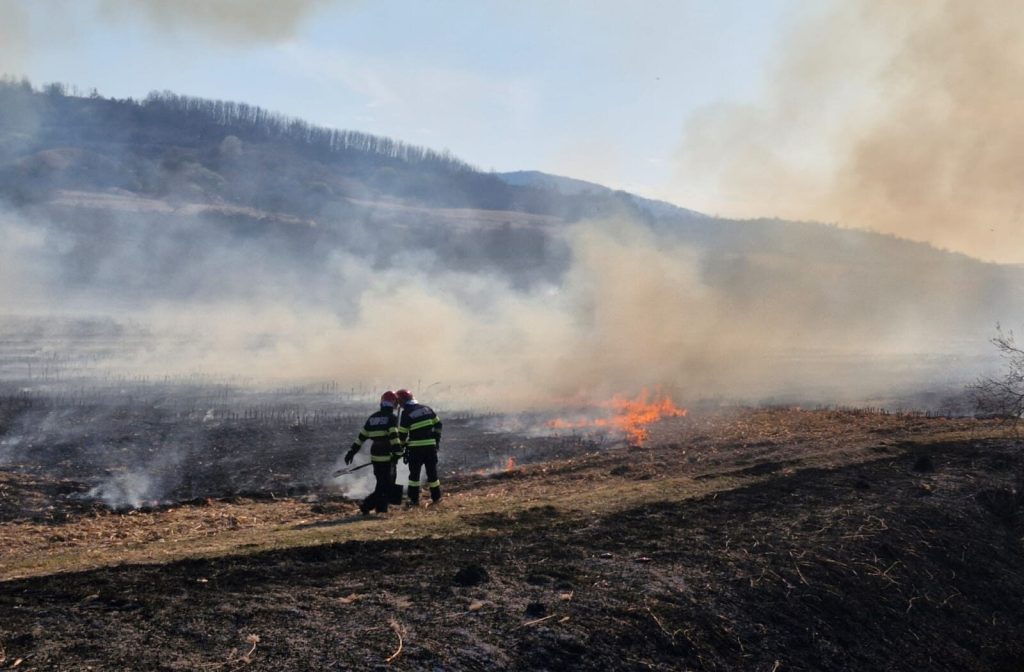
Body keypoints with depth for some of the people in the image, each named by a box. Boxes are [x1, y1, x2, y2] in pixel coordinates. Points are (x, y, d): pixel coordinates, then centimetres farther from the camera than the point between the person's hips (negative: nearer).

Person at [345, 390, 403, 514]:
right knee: (386, 486, -3)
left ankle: (381, 508, 16)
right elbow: (394, 436, -19)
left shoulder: (372, 418, 13)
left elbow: (361, 436, 15)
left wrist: (352, 451, 19)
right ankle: (366, 506, -11)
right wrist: (398, 452, -22)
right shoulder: (392, 418, -6)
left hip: (375, 455, 7)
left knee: (382, 484, 17)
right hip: (387, 456, -7)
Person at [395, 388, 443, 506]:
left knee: (414, 473, 7)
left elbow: (402, 433, -5)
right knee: (432, 471, 12)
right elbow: (438, 424, 11)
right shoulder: (426, 408, 7)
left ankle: (414, 499, 7)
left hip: (416, 447, -4)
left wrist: (402, 444, 12)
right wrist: (436, 439, 18)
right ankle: (436, 497, 15)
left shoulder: (406, 413, -8)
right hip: (431, 445, 4)